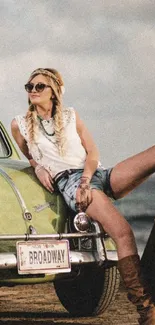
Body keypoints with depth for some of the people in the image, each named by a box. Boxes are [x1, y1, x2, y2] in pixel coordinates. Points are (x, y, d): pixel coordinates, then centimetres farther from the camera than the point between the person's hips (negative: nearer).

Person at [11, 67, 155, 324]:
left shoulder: (71, 116, 18)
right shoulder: (20, 125, 13)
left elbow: (92, 152, 9)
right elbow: (30, 156, 29)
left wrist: (85, 181, -10)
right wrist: (38, 167, 5)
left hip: (97, 173, 5)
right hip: (69, 182, -5)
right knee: (122, 232, -32)